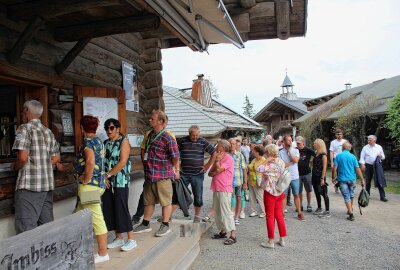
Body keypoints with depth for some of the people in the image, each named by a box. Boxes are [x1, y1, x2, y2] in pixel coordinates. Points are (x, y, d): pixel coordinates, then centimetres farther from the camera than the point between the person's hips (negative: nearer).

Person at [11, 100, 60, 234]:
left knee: (26, 228, -4)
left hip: (29, 184, -7)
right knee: (47, 224, 13)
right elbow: (56, 158, 17)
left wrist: (14, 166, 2)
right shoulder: (48, 132, 14)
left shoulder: (25, 128, -6)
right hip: (48, 184, 7)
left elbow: (22, 157, -17)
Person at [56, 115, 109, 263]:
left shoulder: (88, 141, -10)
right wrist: (64, 167, 36)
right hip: (98, 183, 9)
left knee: (96, 218, -2)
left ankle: (103, 253, 7)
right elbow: (80, 162, 29)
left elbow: (90, 162, -28)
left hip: (90, 185, -9)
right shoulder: (98, 140, 18)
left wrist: (86, 179, -16)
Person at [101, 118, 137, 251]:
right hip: (107, 182, 7)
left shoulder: (123, 141, -6)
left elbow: (122, 162, -15)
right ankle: (118, 238, 22)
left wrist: (108, 174, -13)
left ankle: (131, 239, 7)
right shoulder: (105, 143, 13)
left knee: (122, 209, -5)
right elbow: (102, 161, 9)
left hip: (120, 181, -7)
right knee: (109, 209, 8)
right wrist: (104, 177, -5)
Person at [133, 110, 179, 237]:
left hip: (163, 176, -8)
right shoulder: (150, 135, 10)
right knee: (148, 201, 18)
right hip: (149, 175, 8)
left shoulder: (167, 138, -15)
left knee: (165, 201, 6)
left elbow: (175, 157, -11)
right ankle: (145, 224, 31)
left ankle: (165, 225, 19)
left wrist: (176, 170, -2)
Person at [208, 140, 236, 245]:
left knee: (226, 211, -9)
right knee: (217, 211, 13)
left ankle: (233, 235, -5)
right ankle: (223, 232, 24)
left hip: (224, 189, -9)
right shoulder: (219, 159, 19)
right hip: (216, 189, 9)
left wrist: (217, 160, -5)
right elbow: (210, 173, 14)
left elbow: (219, 169, -22)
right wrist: (214, 173, -8)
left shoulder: (228, 158, -9)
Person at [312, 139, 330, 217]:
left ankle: (327, 212, 2)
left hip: (320, 177, -8)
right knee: (317, 193, 16)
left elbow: (324, 167, -14)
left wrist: (322, 178, -17)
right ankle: (319, 208, 29)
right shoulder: (316, 154, 10)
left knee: (324, 194, -3)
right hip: (315, 177, 8)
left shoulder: (323, 155, -11)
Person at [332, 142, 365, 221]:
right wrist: (362, 179, 2)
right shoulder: (353, 156, -2)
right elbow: (357, 169, -4)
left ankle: (351, 214, -8)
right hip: (352, 178, 2)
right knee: (351, 195, 21)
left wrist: (334, 178, 3)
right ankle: (350, 210, 36)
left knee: (346, 197, 0)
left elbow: (335, 168, -8)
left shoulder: (338, 156, -4)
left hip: (342, 179, -2)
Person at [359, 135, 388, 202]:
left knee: (380, 181, -4)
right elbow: (362, 157, -1)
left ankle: (382, 196, 0)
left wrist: (381, 156, -9)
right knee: (368, 181, 9)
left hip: (377, 166, 1)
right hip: (368, 166, -1)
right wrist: (362, 164, -13)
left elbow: (383, 157, 13)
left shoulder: (379, 147, 7)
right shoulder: (365, 148, 1)